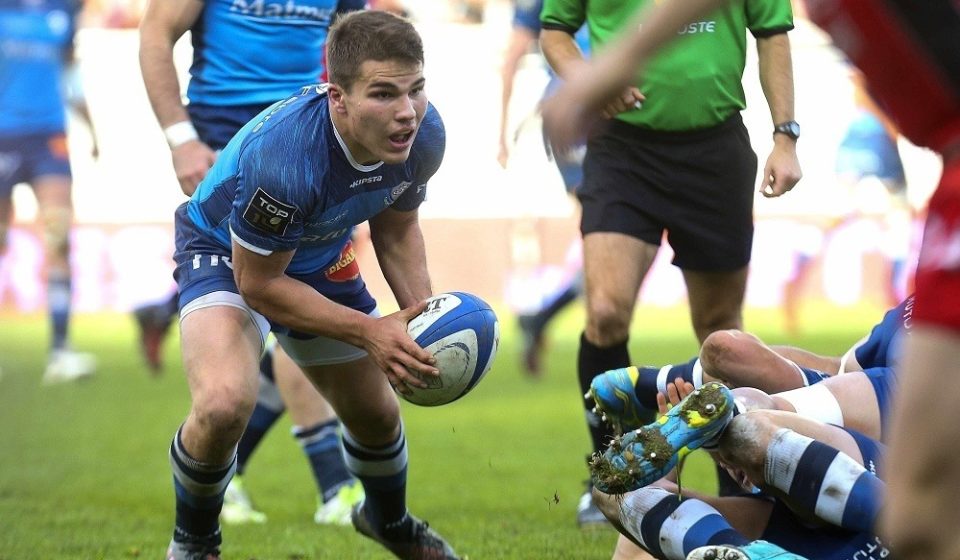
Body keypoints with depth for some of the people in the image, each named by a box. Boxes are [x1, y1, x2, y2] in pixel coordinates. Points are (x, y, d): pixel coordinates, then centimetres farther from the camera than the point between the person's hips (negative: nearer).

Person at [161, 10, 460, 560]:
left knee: (376, 411, 19)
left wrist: (421, 318, -16)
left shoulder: (423, 134, -22)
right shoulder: (283, 156, -43)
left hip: (319, 256, 6)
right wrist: (368, 331, -30)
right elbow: (258, 283, -28)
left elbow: (395, 227, -1)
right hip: (227, 253, -6)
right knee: (225, 402, -33)